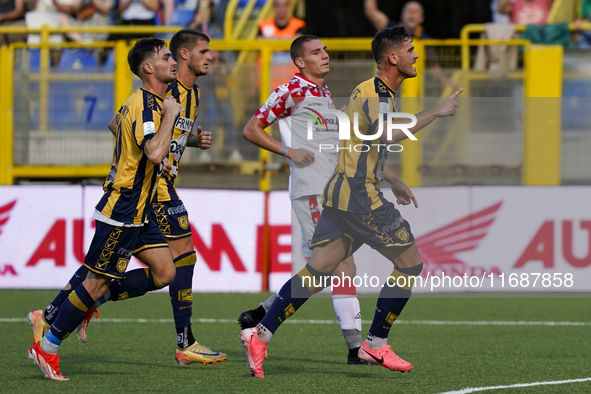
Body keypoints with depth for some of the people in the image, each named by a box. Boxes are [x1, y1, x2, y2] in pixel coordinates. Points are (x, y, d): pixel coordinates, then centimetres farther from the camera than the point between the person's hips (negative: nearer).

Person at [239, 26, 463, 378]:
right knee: (411, 262, 0)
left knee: (318, 271, 4)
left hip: (343, 191, 10)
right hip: (359, 195, -10)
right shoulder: (373, 93, -13)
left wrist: (394, 181, 29)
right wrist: (435, 113, -27)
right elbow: (387, 134, -33)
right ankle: (376, 345, 6)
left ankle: (260, 335, -4)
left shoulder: (382, 93, 19)